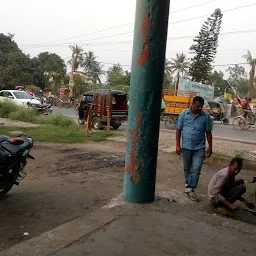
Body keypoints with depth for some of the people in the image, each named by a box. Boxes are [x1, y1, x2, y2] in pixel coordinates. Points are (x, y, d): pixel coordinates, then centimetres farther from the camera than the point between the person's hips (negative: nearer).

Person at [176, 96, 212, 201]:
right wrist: (178, 145, -3)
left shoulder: (206, 116, 0)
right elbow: (178, 130, 2)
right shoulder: (183, 114, -1)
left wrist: (210, 147, 5)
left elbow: (208, 132, 6)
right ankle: (188, 186, 31)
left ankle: (190, 189, 0)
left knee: (196, 169, -7)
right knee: (187, 169, 13)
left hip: (199, 148, 0)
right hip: (186, 146, 1)